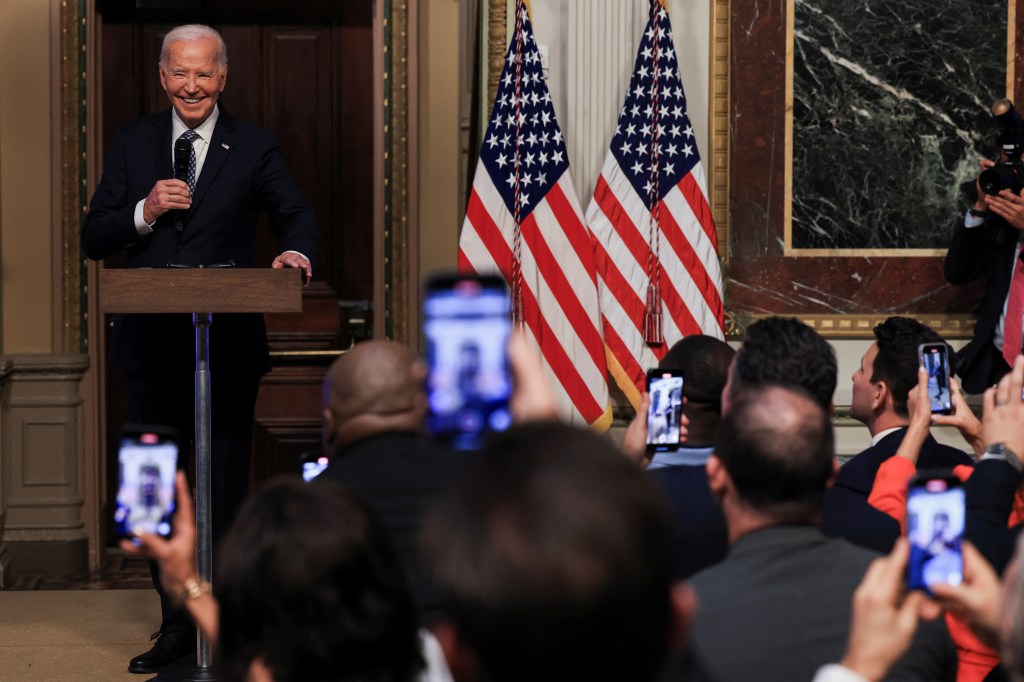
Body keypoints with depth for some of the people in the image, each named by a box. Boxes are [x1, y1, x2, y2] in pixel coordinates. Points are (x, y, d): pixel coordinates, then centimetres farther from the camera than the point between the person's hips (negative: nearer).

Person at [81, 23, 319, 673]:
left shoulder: (254, 148, 2)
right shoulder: (132, 143, 8)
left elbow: (298, 215, 3)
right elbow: (93, 240, 5)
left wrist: (298, 252, -20)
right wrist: (145, 211, -13)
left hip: (228, 346, -3)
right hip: (150, 345, 3)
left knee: (226, 492, 2)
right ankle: (176, 626, 24)